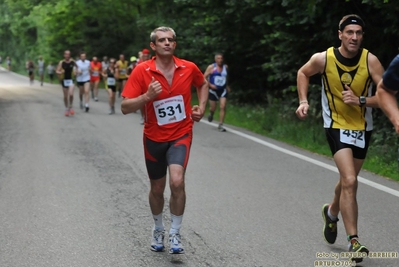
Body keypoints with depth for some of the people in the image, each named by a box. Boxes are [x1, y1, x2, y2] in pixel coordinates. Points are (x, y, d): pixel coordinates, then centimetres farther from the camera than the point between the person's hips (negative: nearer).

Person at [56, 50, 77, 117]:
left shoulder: (72, 61, -1)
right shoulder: (61, 62, -6)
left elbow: (76, 66, 19)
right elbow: (57, 71, -6)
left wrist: (77, 70, 1)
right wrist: (60, 72, -26)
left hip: (71, 80, 0)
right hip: (64, 80, 0)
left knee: (71, 94, -19)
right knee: (65, 96, 8)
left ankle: (70, 107, 3)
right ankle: (66, 109, 25)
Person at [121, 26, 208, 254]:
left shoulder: (189, 68, -7)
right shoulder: (142, 71, -12)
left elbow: (203, 84, 17)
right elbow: (125, 107, -14)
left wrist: (201, 108, 3)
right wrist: (147, 96, -29)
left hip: (181, 134, -1)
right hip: (154, 137, 1)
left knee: (177, 181, -21)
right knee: (157, 188, 14)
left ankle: (175, 233, -2)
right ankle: (158, 229, 40)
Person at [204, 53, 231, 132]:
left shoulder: (225, 67, 6)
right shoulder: (211, 67, -6)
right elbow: (204, 77, -4)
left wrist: (227, 86, 16)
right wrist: (210, 85, -16)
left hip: (223, 90, 2)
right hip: (213, 90, -2)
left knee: (223, 107, -12)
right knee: (213, 108, 5)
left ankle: (220, 125, -6)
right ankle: (211, 114, 44)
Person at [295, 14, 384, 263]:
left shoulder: (370, 60, -15)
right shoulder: (323, 58, -15)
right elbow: (303, 73, 7)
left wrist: (360, 100, -28)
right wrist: (304, 101, -4)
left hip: (362, 127, 3)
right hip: (337, 125, -3)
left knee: (348, 180, 18)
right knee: (350, 181, -18)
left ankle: (332, 212, 49)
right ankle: (354, 240, -13)